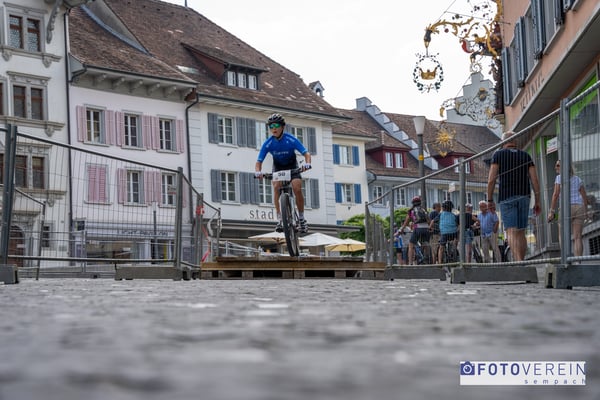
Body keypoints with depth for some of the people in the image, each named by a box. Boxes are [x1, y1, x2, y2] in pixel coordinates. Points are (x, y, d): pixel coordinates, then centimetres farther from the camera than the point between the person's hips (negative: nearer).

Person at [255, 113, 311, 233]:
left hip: (292, 167, -1)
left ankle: (302, 218, -3)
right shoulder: (268, 143, -22)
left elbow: (306, 153, -30)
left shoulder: (291, 140, -26)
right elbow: (259, 161, -22)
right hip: (278, 168, 1)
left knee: (297, 189, -21)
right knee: (276, 187, -25)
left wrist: (307, 163, -52)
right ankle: (279, 220, -21)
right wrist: (257, 171, -44)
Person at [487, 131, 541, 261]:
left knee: (511, 232, -10)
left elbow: (491, 179, -5)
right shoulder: (526, 156, 13)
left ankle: (518, 262, -27)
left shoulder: (498, 154, 4)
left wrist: (490, 199, 1)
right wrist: (537, 202, 8)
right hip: (524, 196, 4)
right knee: (521, 232, 12)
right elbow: (535, 180, 5)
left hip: (506, 197, -4)